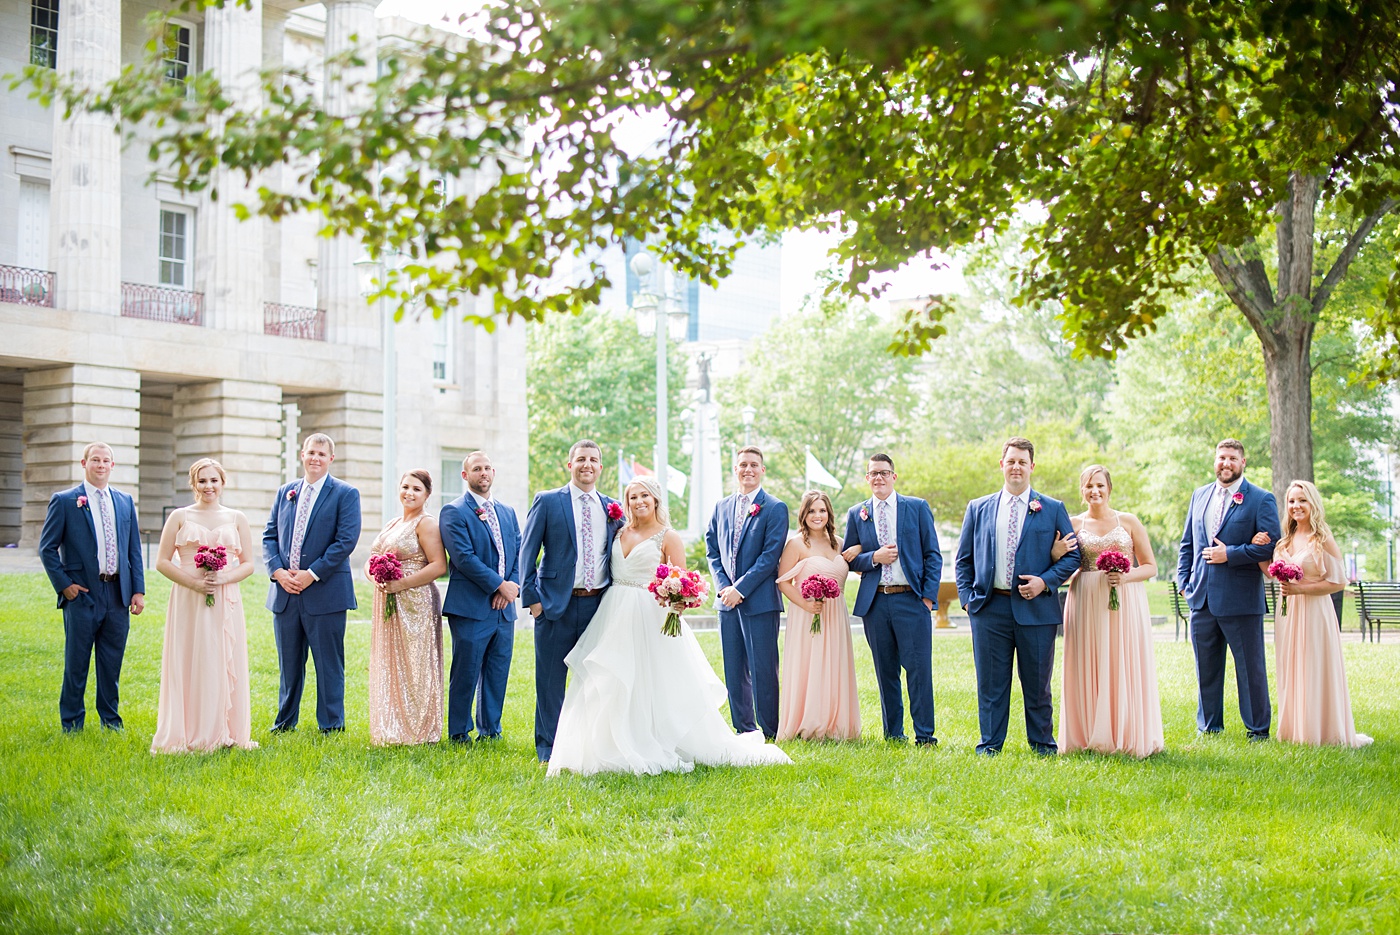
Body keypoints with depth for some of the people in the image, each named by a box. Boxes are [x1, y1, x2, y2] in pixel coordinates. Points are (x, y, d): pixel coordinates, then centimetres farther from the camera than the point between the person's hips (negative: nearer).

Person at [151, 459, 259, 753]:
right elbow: (162, 562, 2)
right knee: (189, 665, -2)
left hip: (226, 602, 1)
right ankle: (187, 734, 5)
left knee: (224, 665, 2)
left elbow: (249, 564, 8)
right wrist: (193, 582, -12)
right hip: (188, 602, -1)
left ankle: (224, 732, 9)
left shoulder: (236, 519, 10)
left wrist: (224, 578, -11)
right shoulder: (180, 517, 6)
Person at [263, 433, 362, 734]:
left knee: (328, 662, 1)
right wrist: (278, 571, -6)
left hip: (324, 592, -5)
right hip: (285, 592, 5)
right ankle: (286, 720, 25)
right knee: (289, 661, 13)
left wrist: (312, 574, -15)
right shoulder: (285, 492, 14)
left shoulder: (345, 494, -2)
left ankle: (331, 725, 9)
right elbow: (269, 536, 12)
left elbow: (346, 540, -11)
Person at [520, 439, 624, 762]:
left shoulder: (612, 508, 10)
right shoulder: (547, 502, 0)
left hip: (599, 604, 3)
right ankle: (548, 749, 11)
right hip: (557, 605, -3)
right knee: (551, 681, 2)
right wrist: (531, 598, -8)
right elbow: (527, 553, -1)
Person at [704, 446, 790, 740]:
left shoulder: (775, 508, -3)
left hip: (760, 601, -5)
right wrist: (723, 586, -3)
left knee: (763, 669, -3)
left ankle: (769, 733, 5)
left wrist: (740, 588, -14)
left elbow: (771, 555, -10)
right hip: (728, 599, 5)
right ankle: (744, 731, 16)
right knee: (734, 671, 8)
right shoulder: (721, 507, 13)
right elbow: (712, 550, 13)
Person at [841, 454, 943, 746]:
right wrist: (874, 558, -8)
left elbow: (932, 554, 4)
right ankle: (893, 733, 15)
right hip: (875, 602, 2)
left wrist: (929, 596, -4)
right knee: (885, 671, 7)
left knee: (919, 668, -6)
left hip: (911, 599, -2)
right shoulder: (857, 514, 11)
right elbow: (849, 559, 11)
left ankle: (924, 735, 0)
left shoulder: (917, 507, 6)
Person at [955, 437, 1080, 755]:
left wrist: (1045, 582, -10)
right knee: (991, 683, 4)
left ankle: (1043, 746, 18)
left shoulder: (1053, 509, 7)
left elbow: (1072, 555, 5)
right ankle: (989, 746, 13)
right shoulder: (978, 509, 11)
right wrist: (967, 595, 2)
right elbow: (964, 559, 14)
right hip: (989, 608, 1)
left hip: (1036, 608, -1)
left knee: (1037, 684, 6)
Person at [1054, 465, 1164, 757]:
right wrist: (1056, 553, -10)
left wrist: (1126, 576, -12)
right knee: (1089, 669, -1)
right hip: (1086, 602, 1)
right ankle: (1089, 737, 5)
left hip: (1125, 603, -1)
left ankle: (1127, 738, 5)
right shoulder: (1073, 524, 9)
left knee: (1125, 668, -2)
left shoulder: (1129, 522, 7)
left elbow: (1150, 567, 6)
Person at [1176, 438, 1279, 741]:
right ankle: (1208, 727, 21)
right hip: (1202, 599, 5)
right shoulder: (1200, 496, 15)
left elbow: (1271, 545, -10)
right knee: (1206, 668, 11)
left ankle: (1258, 729, 11)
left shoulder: (1261, 499, -2)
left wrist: (1229, 554, -15)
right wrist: (1184, 581, 7)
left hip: (1240, 599, -5)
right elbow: (1187, 543, 18)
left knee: (1250, 667, 1)